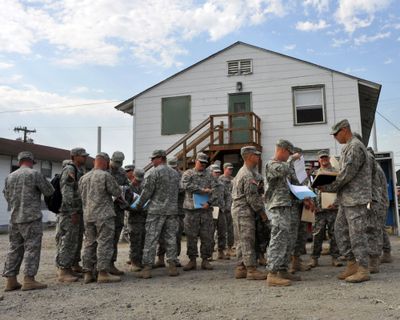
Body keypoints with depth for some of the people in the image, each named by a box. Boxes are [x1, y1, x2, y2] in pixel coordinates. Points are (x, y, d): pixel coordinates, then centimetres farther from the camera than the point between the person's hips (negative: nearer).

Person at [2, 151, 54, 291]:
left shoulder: (10, 177, 10)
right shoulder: (35, 174, -7)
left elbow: (7, 197, 19)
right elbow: (49, 192, -1)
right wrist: (40, 185, 18)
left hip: (15, 218, 6)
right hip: (31, 218, -6)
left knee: (15, 249, 10)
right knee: (32, 248, -3)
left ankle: (11, 281, 11)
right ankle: (29, 280, -6)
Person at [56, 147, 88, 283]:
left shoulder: (80, 171, 16)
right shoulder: (69, 170, -12)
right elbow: (66, 192, -19)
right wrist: (73, 212, -22)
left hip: (78, 211, 9)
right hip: (69, 212, -9)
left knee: (77, 240, 15)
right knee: (67, 241, -8)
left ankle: (75, 265, 27)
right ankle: (63, 271, -5)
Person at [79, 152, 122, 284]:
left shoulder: (83, 178, 12)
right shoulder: (106, 176, -8)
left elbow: (82, 197, 15)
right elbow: (117, 192, -5)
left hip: (87, 215, 7)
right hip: (104, 215, -7)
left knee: (89, 243, 11)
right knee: (105, 243, -3)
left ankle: (87, 273, 13)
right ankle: (103, 273, -4)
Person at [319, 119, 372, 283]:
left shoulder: (355, 147, -14)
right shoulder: (347, 148, 17)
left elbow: (347, 174, -18)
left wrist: (328, 188, -10)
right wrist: (327, 183, 8)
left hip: (356, 197, -10)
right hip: (346, 199, 10)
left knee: (357, 233, -4)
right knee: (340, 230, 11)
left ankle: (363, 270, 4)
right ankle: (352, 264, 18)